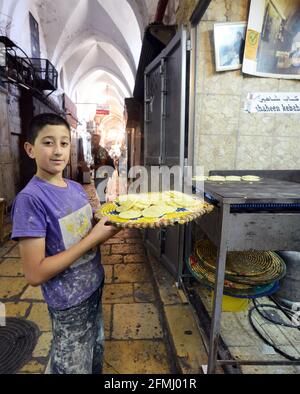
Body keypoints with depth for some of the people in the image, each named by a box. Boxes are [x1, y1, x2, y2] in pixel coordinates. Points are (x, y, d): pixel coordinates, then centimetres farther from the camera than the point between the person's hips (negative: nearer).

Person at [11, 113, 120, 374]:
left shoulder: (77, 188, -1)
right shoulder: (30, 198, -23)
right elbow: (35, 274, -25)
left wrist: (110, 224, -7)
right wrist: (94, 238, -26)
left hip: (94, 287, 7)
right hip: (69, 304, -7)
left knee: (96, 358, 28)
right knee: (75, 368, 17)